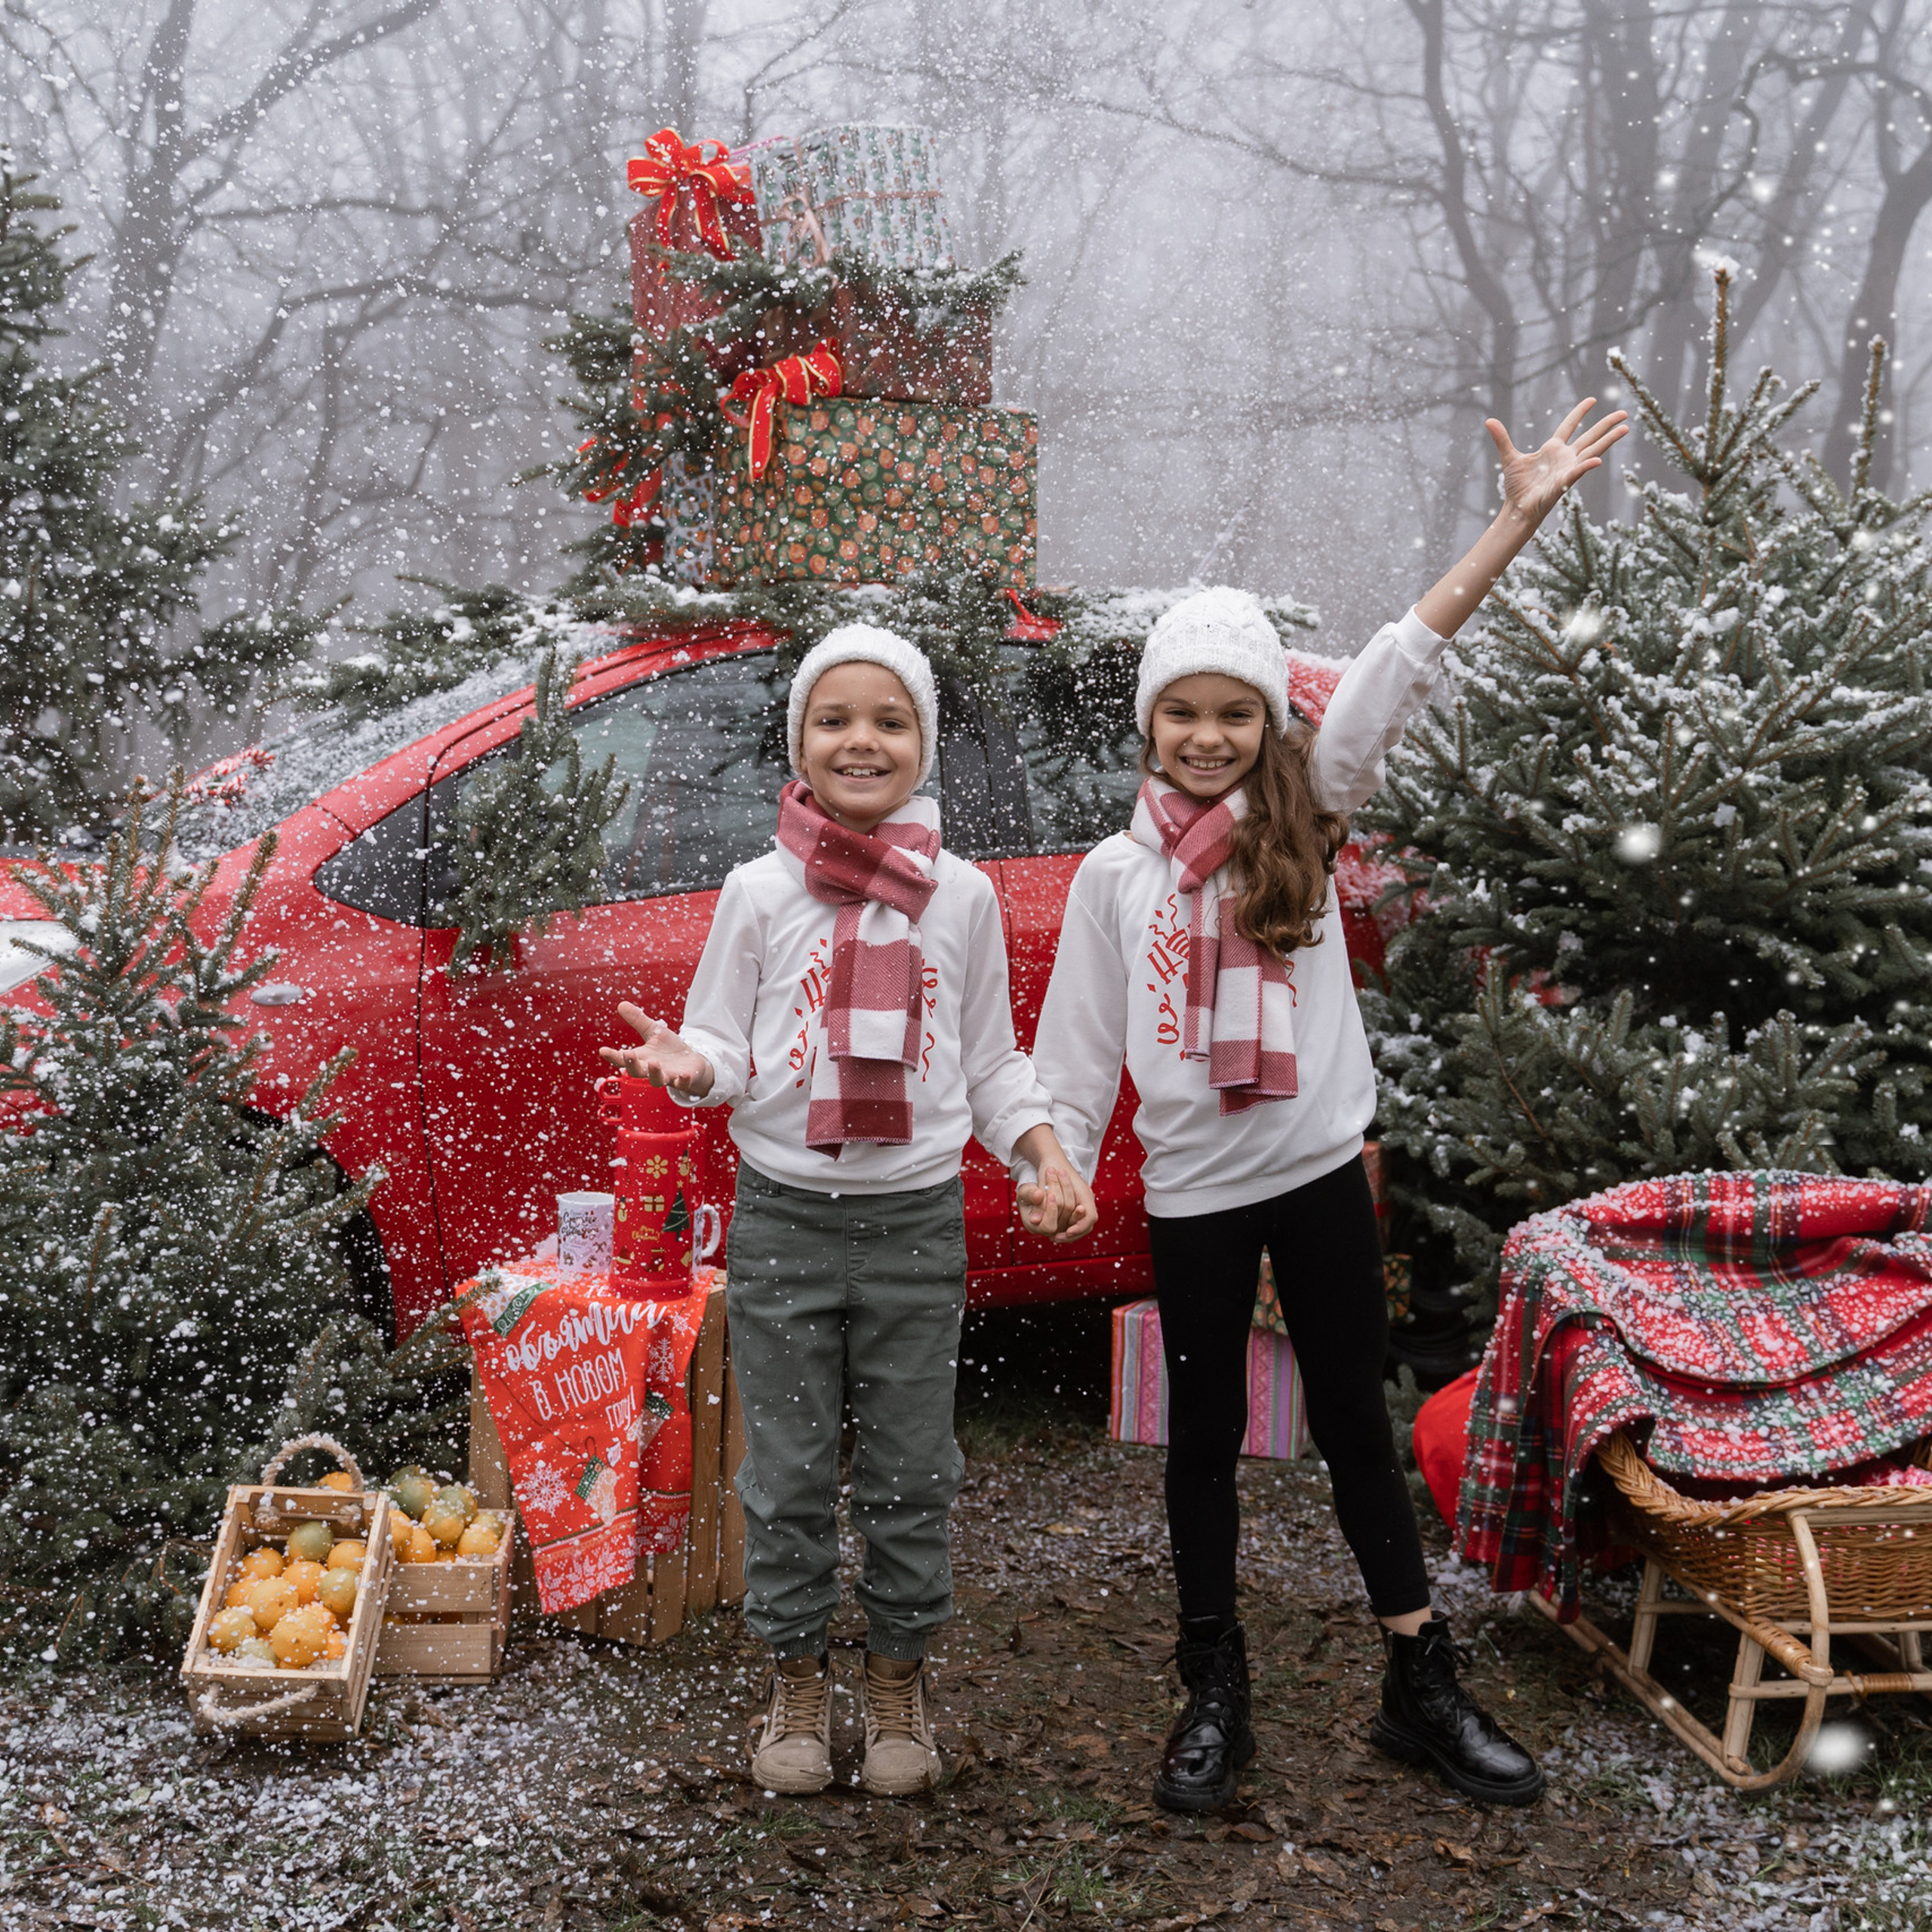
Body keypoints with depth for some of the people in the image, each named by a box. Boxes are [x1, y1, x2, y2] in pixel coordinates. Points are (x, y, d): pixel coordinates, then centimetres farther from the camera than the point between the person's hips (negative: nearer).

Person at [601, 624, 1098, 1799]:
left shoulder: (963, 896, 1)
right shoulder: (761, 893, -2)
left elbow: (991, 1061, 9)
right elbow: (725, 1051, 1)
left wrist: (1046, 1157, -5)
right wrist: (687, 1065, -22)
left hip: (918, 1219, 1)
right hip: (785, 1217, 0)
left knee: (911, 1475, 10)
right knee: (791, 1476, 10)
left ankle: (899, 1685, 30)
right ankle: (798, 1688, 28)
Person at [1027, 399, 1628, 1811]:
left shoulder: (1305, 820, -1)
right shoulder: (1118, 872, 0)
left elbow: (1401, 666, -11)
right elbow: (1081, 1043, 3)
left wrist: (1518, 518, -18)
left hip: (1320, 1167, 0)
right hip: (1191, 1188, 0)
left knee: (1357, 1420, 10)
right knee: (1205, 1435, 11)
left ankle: (1425, 1688, 20)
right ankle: (1216, 1693, 24)